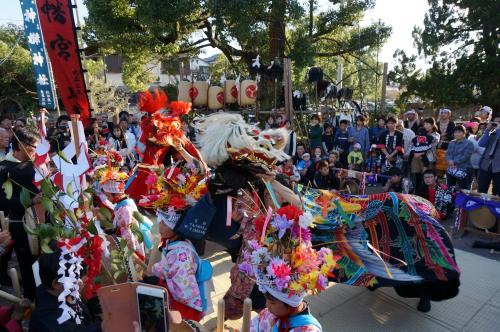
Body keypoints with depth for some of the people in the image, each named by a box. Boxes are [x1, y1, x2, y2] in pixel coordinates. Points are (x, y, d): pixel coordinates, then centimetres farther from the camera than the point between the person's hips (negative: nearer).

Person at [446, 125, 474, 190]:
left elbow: (466, 156, -14)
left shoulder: (469, 144, -5)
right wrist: (450, 161, -13)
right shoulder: (451, 143, 15)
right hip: (451, 170, 6)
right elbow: (448, 154, 6)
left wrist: (454, 162, -16)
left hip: (464, 171, -6)